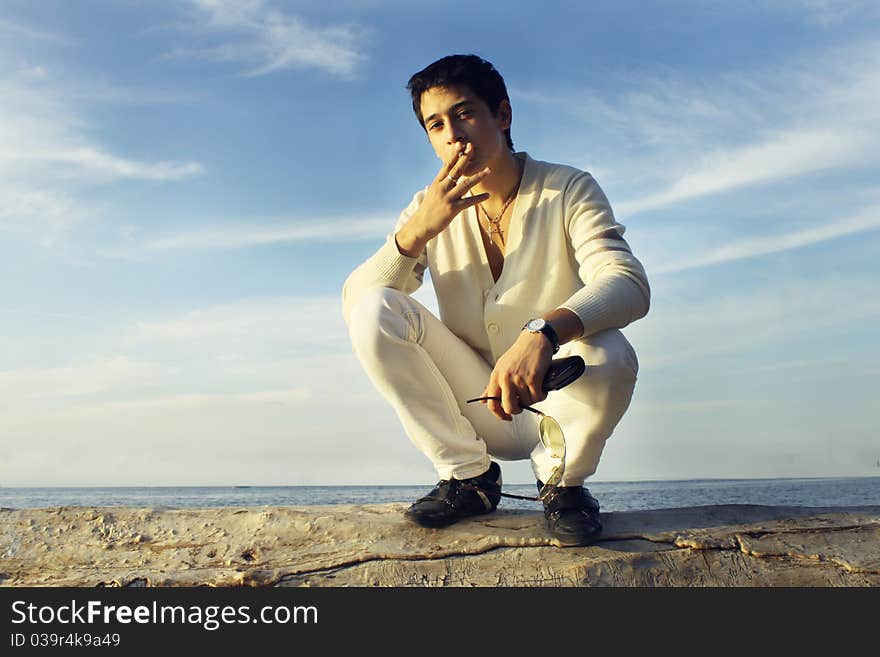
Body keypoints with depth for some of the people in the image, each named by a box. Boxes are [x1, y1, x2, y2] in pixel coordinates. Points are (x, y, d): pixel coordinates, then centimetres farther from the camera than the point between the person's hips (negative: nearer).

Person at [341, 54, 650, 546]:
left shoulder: (568, 190, -9)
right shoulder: (431, 209, 0)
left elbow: (630, 286, -26)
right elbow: (352, 301, -9)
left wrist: (543, 333, -45)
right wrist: (418, 231, -25)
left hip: (554, 404, -2)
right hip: (477, 407, 3)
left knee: (609, 355, -35)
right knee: (373, 312, -17)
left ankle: (564, 482, -1)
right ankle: (469, 475, -2)